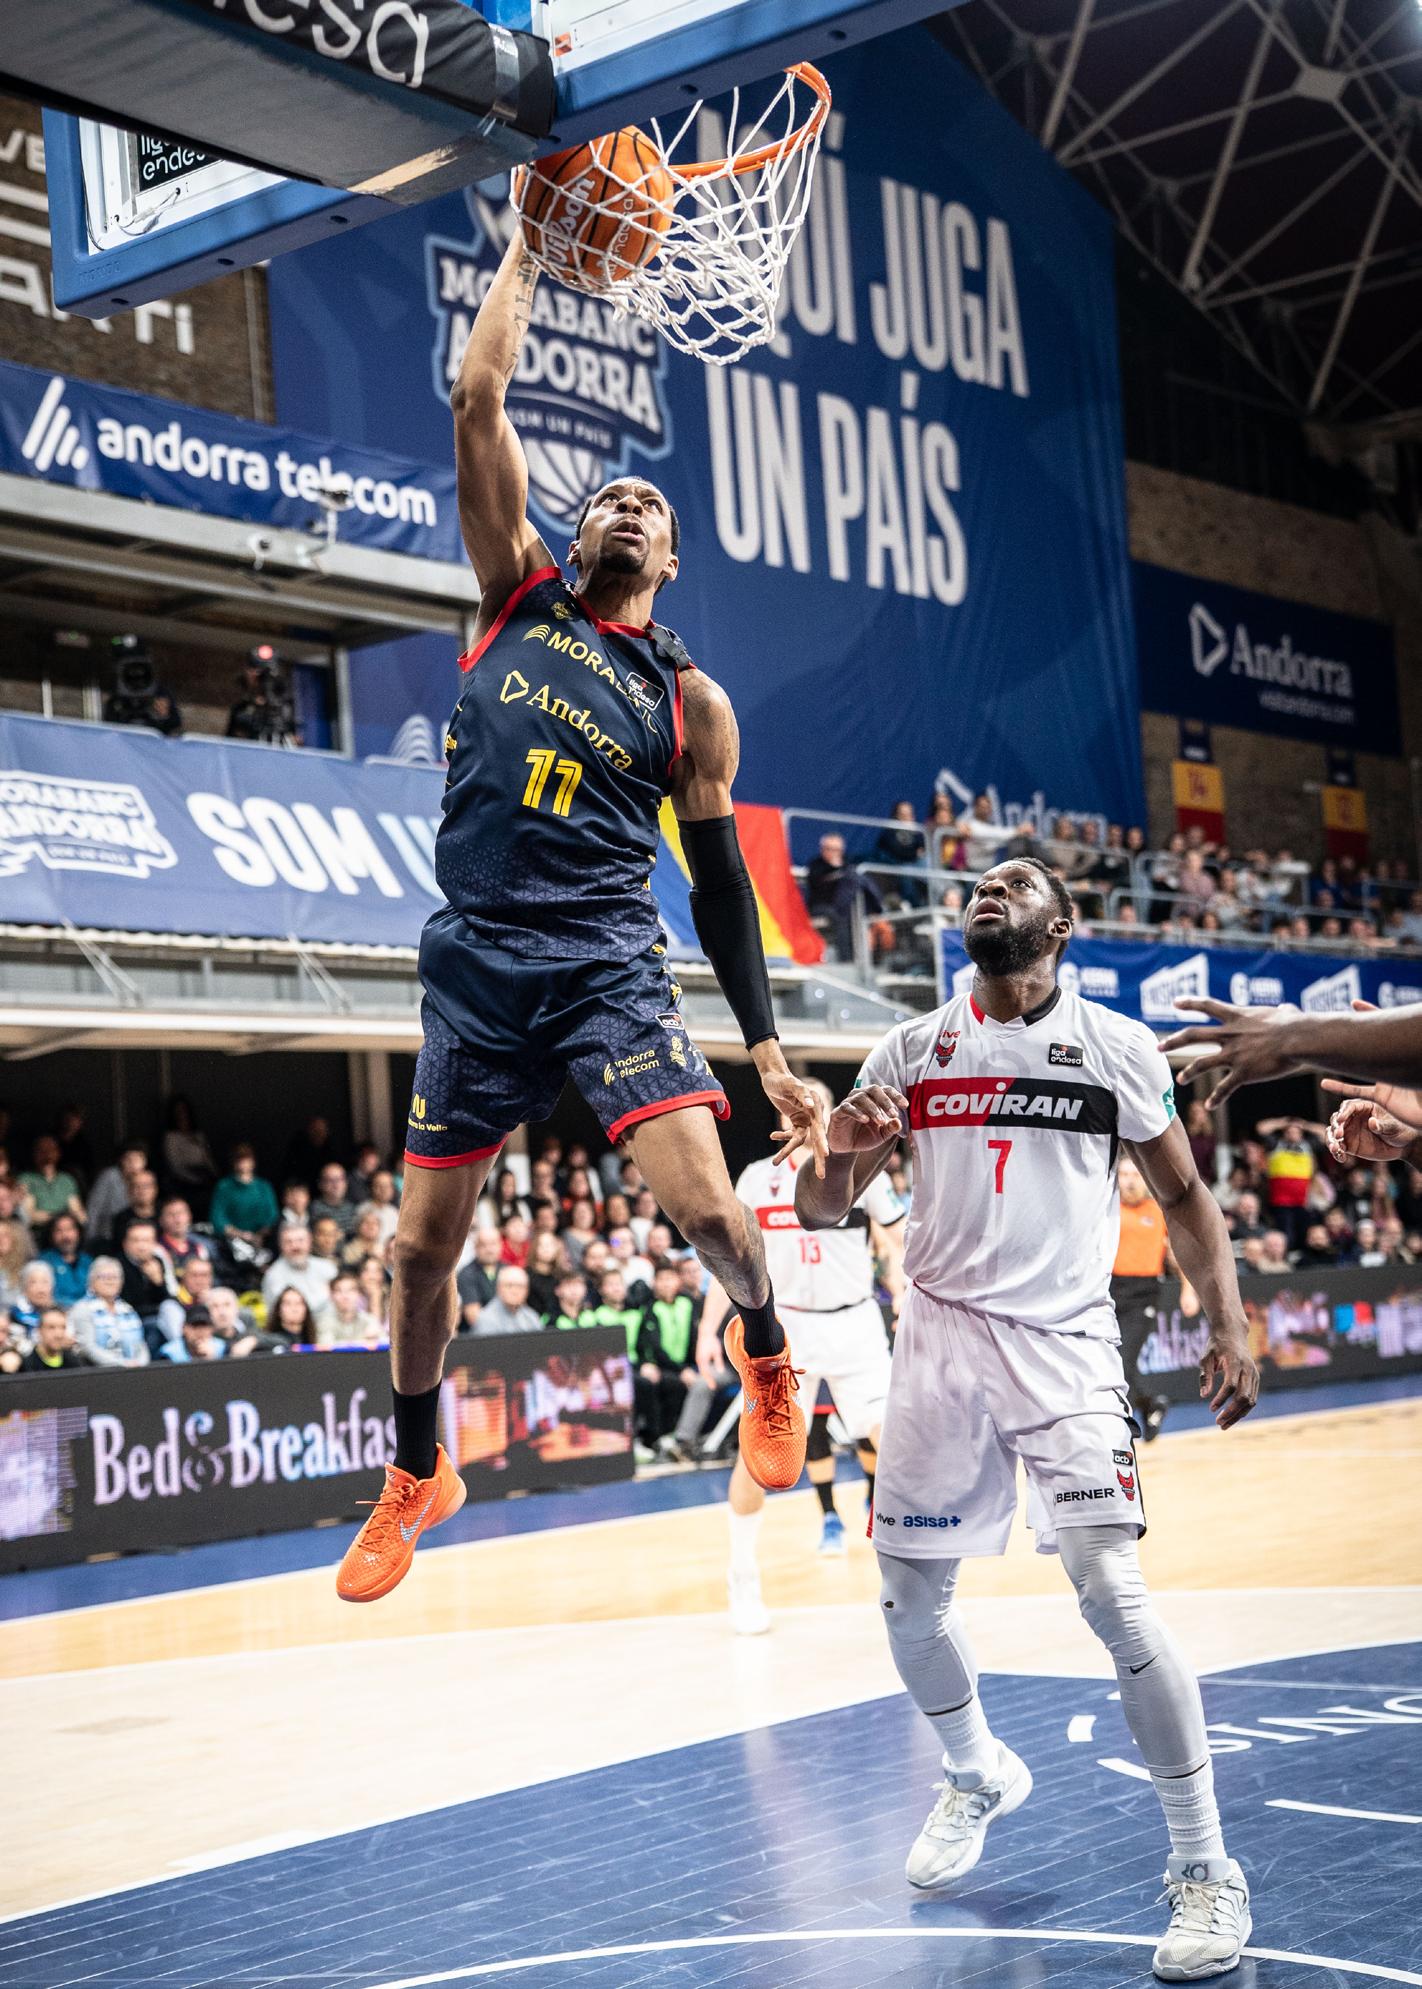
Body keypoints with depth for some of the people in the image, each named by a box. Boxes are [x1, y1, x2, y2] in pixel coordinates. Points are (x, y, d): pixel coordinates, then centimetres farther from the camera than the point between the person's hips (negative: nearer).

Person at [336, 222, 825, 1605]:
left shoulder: (690, 700, 7)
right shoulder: (517, 596, 9)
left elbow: (721, 880, 9)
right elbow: (478, 404, 0)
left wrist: (769, 1052, 4)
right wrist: (526, 253, 2)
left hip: (610, 967, -1)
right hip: (477, 961, 2)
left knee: (706, 1207, -19)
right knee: (425, 1243, 8)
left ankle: (765, 1349, 16)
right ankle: (416, 1474, 32)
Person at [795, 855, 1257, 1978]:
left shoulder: (1118, 1047, 2)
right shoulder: (913, 1050, 7)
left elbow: (1184, 1196, 8)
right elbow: (821, 1210, 8)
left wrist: (1230, 1328, -5)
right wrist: (840, 1149, -15)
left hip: (1065, 1341, -3)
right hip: (940, 1337, 4)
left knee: (1113, 1590, -17)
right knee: (910, 1595, 10)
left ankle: (1207, 1870, -6)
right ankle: (979, 1778, 39)